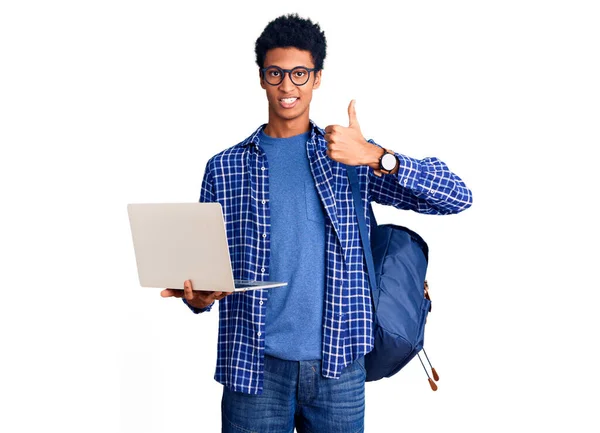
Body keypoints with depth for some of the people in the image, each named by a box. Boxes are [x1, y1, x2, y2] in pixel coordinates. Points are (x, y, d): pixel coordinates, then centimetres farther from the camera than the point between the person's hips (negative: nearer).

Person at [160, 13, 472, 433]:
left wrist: (376, 157, -17)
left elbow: (456, 197, -3)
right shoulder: (224, 168, 5)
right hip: (254, 365, 0)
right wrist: (197, 298, -15)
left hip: (338, 365, 0)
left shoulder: (351, 155, 4)